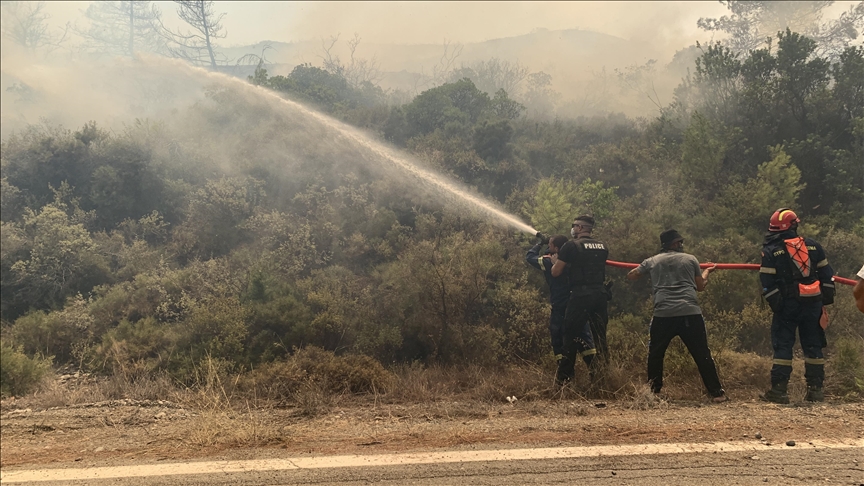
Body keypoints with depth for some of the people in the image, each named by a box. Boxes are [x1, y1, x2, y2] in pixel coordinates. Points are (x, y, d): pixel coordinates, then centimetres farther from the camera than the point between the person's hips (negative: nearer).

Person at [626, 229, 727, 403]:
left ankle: (653, 392, 19)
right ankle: (717, 392, 6)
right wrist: (706, 272, 38)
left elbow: (630, 276, 25)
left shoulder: (652, 261, 14)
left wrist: (643, 269, 46)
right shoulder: (690, 259, 11)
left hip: (663, 315, 1)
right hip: (690, 314, 0)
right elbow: (700, 286, 18)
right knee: (702, 355, 5)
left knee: (655, 354, 16)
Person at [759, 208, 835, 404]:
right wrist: (827, 297, 13)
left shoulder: (771, 251, -5)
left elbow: (767, 283, -9)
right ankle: (815, 389, 13)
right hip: (813, 303, 3)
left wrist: (774, 303, -3)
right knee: (813, 345, 11)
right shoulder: (813, 246, 6)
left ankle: (778, 390, -3)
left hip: (788, 304, -3)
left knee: (783, 345, 1)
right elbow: (826, 274, 8)